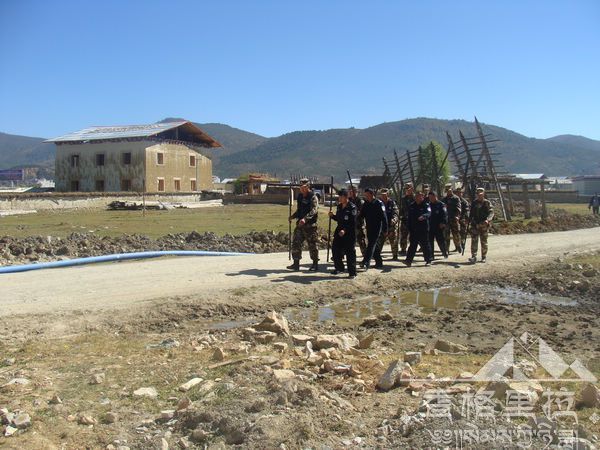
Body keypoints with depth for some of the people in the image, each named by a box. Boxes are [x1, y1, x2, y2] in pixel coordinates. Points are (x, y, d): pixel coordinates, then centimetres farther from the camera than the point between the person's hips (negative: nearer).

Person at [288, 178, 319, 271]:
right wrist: (293, 216, 6)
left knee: (312, 245, 1)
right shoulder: (300, 196, 13)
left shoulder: (313, 197, -11)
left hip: (310, 225, -7)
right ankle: (296, 264, 13)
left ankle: (315, 264, 13)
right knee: (296, 243, 5)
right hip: (300, 224, 7)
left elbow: (314, 210, -24)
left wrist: (305, 218, -38)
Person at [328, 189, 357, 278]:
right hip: (339, 231, 8)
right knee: (335, 249, 10)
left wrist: (345, 230, -27)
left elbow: (352, 222, -18)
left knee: (350, 253, -3)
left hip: (349, 233, -8)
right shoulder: (339, 206, 10)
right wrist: (332, 216, 0)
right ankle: (339, 268, 28)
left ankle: (352, 272, 4)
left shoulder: (352, 207, -13)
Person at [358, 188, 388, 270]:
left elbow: (384, 217, -11)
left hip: (377, 228, -7)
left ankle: (366, 262, -21)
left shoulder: (379, 203, -10)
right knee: (374, 246, 13)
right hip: (369, 228, 7)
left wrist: (385, 229, -13)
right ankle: (379, 262, 24)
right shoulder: (366, 204, 10)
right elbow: (361, 215, 13)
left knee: (371, 245, -14)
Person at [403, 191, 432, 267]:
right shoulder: (412, 206, 11)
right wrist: (409, 230, 13)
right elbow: (409, 218, 15)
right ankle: (409, 260, -1)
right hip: (414, 229, 4)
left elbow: (428, 213, -23)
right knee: (412, 245, 1)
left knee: (425, 245, 4)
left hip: (423, 229, -4)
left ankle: (428, 261, 15)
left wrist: (423, 216, -46)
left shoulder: (426, 205, -3)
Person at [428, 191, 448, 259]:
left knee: (441, 241, 2)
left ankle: (445, 253, 22)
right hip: (430, 226, 5)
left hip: (439, 226, -4)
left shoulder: (441, 205, -4)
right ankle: (431, 255, 9)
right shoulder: (428, 205, 11)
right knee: (430, 241, 2)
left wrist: (443, 223, -22)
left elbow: (444, 214, -10)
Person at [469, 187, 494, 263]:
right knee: (474, 241, -7)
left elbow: (491, 212, -12)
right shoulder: (474, 203, 10)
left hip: (484, 225, -2)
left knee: (484, 241, 5)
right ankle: (474, 257, -9)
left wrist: (488, 219, -29)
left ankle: (483, 257, 15)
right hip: (475, 225, 2)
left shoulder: (487, 203, -1)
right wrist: (469, 220, 12)